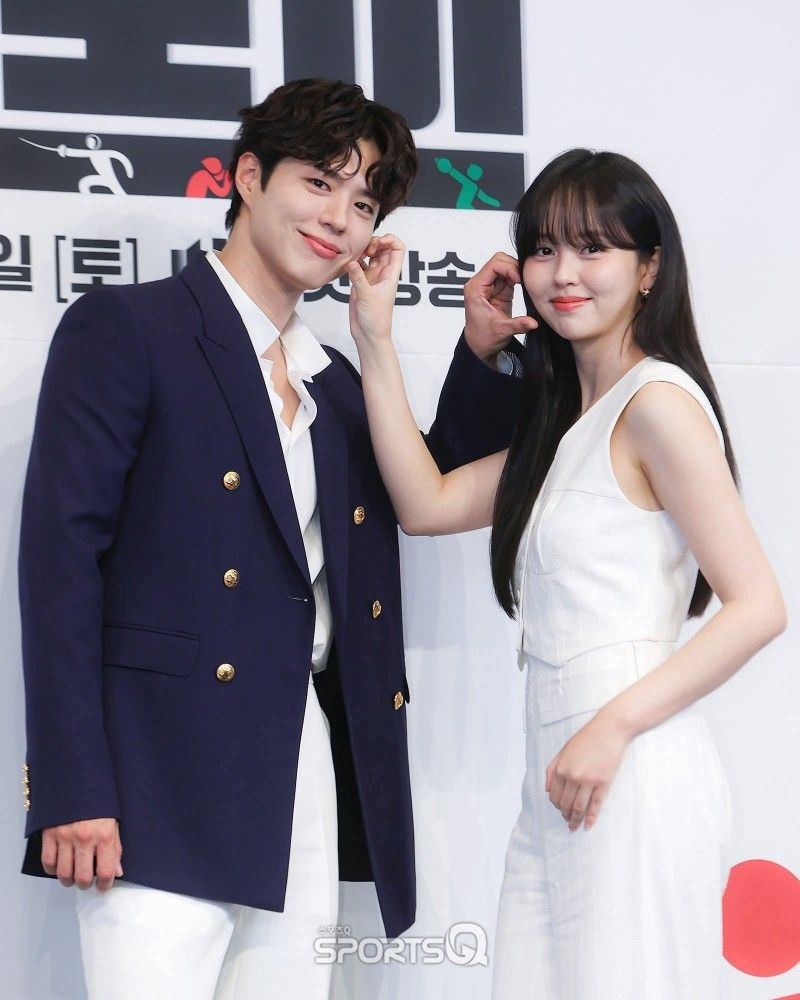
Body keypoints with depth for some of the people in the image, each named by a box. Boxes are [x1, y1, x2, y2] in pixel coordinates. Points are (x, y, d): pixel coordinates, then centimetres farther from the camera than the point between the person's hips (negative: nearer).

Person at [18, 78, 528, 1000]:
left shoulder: (336, 383, 21)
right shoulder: (124, 329, 0)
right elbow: (60, 552, -8)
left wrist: (483, 352, 12)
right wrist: (74, 792, -16)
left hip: (306, 795, 7)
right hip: (167, 791, -6)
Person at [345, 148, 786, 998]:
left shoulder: (657, 401, -10)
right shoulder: (566, 418, 18)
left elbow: (759, 605, -15)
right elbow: (425, 504, 12)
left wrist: (615, 726, -19)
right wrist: (375, 338, 9)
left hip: (633, 774, -8)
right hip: (555, 784, 8)